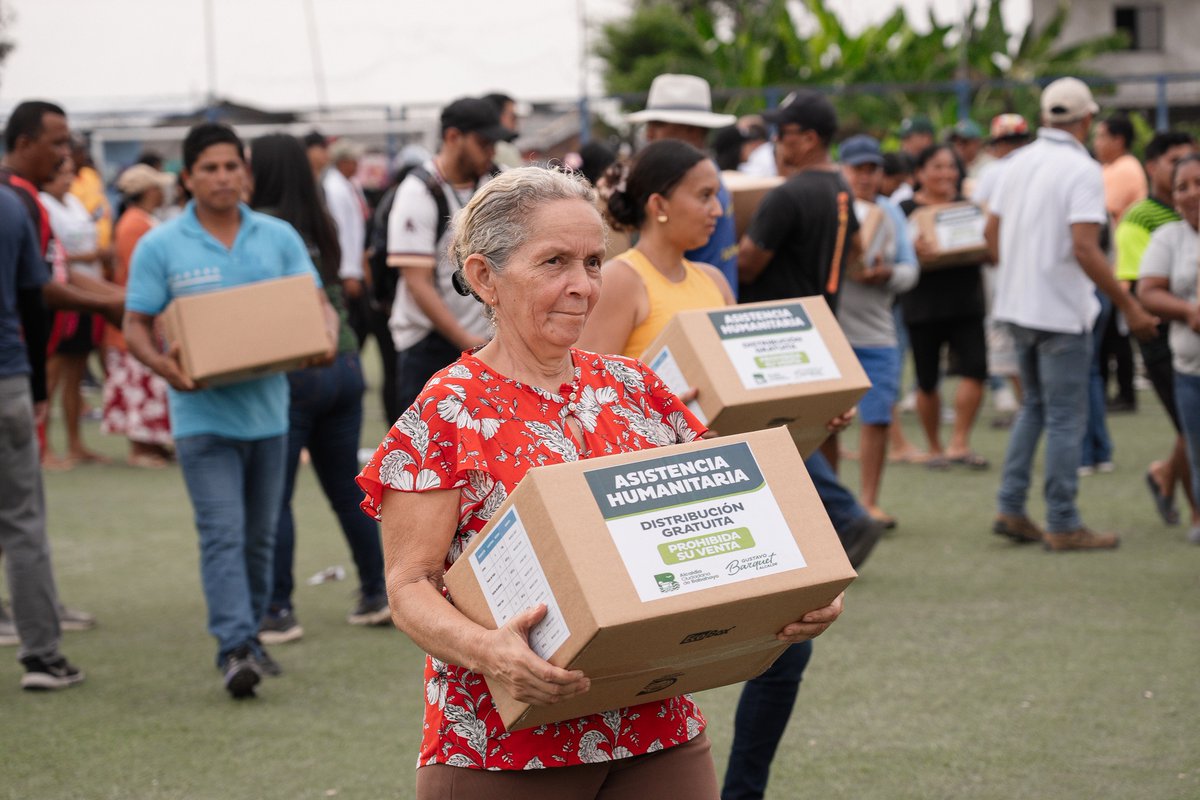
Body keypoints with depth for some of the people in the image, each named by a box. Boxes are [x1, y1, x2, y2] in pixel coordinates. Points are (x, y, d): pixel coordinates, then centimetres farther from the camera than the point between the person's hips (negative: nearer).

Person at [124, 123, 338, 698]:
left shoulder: (278, 238, 7)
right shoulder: (160, 246, -1)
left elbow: (317, 302, 7)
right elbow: (135, 326, -1)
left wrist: (327, 339, -16)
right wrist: (164, 365, -21)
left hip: (267, 409, 4)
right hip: (204, 413, -3)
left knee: (260, 536, 13)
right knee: (222, 534, -12)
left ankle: (250, 635, 28)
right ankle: (233, 649, -15)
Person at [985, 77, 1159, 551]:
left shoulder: (1020, 162, 7)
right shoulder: (1082, 170, -16)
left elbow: (992, 232, 13)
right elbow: (1084, 249, -24)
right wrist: (1129, 307, -19)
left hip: (1018, 305, 7)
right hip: (1062, 312, -7)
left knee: (1034, 406, 20)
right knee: (1065, 418, 0)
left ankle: (1010, 509, 17)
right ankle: (1063, 526, 4)